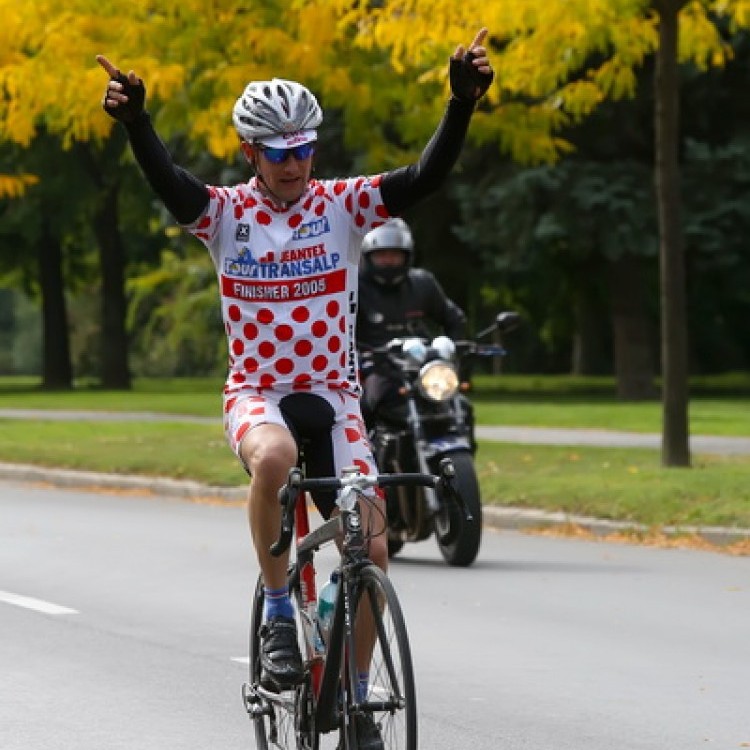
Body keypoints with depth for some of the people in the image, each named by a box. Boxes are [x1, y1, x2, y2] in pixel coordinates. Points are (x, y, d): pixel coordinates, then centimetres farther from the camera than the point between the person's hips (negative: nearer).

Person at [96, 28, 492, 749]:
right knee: (272, 457, -39)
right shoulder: (226, 212, -4)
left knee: (371, 546, -9)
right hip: (256, 393, -2)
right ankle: (277, 611, -19)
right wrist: (134, 120, -43)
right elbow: (168, 183, -24)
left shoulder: (341, 204, -2)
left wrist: (462, 102, -30)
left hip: (332, 395, 2)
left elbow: (424, 177, -15)